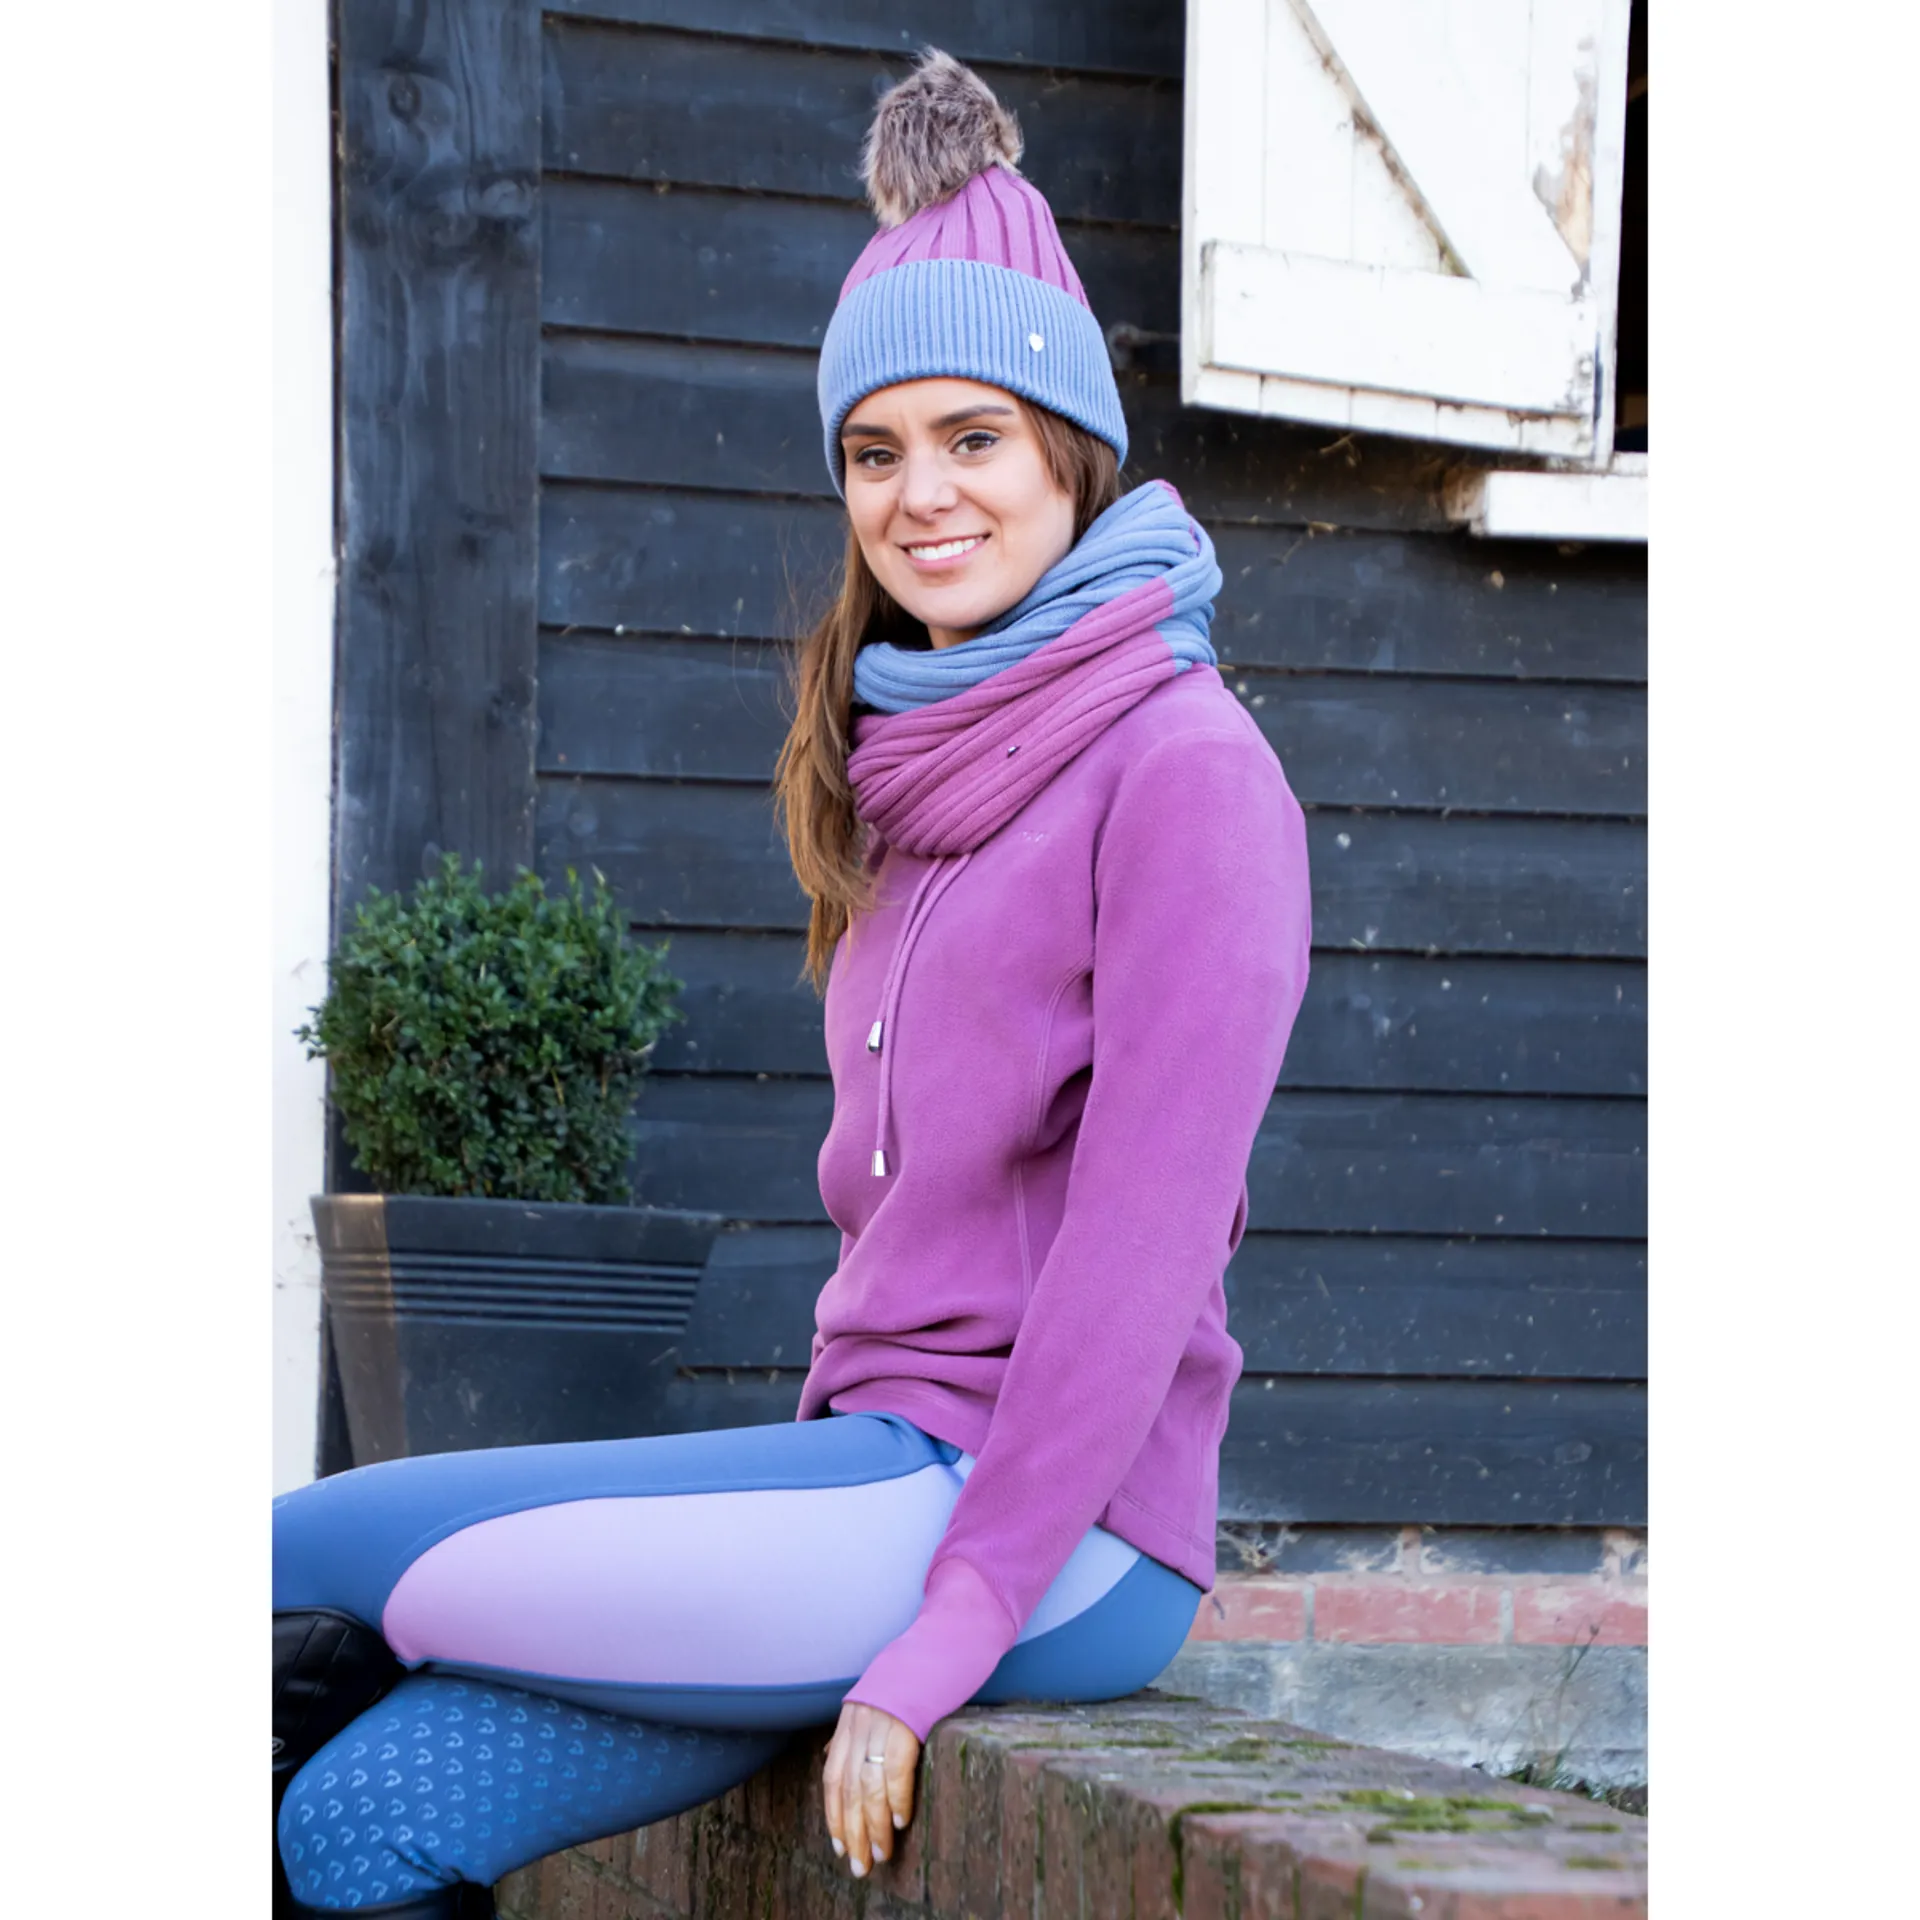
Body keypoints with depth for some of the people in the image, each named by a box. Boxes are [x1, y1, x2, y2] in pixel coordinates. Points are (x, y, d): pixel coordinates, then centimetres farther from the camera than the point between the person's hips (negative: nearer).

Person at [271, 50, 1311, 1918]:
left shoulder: (1179, 765, -9)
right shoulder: (920, 777, 18)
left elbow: (1146, 1239, -15)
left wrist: (940, 1639, -18)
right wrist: (826, 1490, 9)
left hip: (1054, 1532, -7)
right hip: (885, 1465, 7)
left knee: (306, 1546, -11)